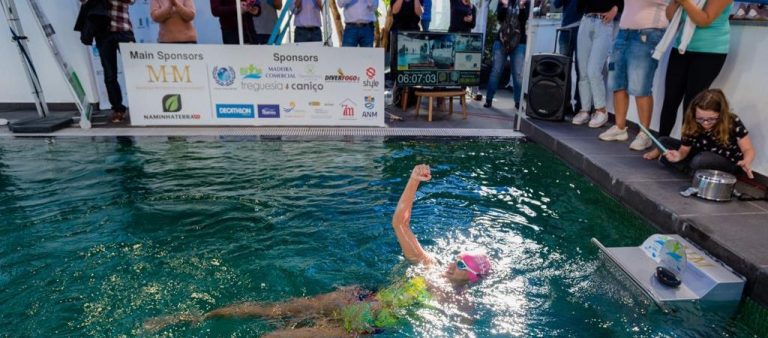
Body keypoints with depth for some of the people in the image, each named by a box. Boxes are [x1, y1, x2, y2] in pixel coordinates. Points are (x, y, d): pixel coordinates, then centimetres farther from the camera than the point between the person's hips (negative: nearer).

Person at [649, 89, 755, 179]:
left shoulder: (733, 122, -25)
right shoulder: (691, 123, -17)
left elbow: (748, 149, -16)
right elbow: (684, 148, -7)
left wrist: (746, 162, -40)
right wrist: (679, 155, -32)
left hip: (729, 164, -5)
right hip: (700, 155, 5)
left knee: (701, 160, -39)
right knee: (663, 142, -9)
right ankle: (695, 172, -14)